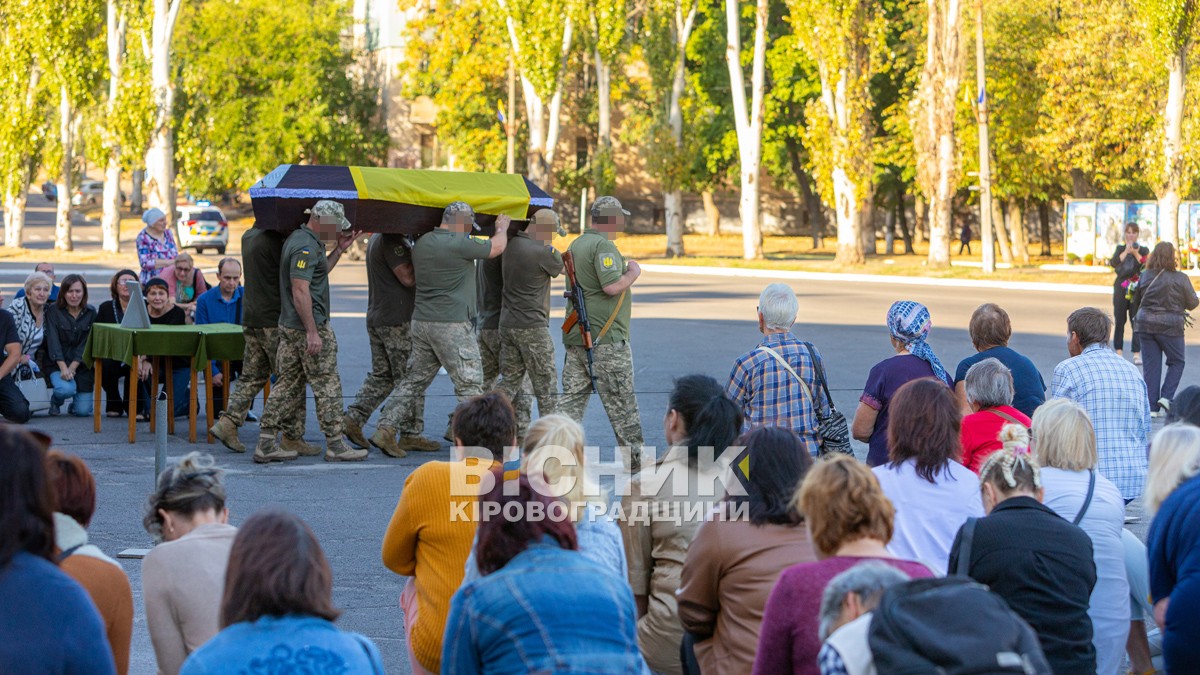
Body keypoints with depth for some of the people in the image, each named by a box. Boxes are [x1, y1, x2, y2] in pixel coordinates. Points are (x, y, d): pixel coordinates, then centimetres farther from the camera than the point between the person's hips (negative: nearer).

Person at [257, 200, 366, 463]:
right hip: (308, 325, -10)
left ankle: (266, 444, 8)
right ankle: (335, 445, 5)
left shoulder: (297, 239, 14)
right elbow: (300, 291, -23)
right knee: (327, 385, -1)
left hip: (288, 324, 10)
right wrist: (312, 333, -24)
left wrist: (339, 249, 18)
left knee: (288, 383, 10)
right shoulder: (306, 247, -18)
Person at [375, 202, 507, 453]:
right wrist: (502, 228, 22)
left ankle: (385, 428, 13)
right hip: (452, 325, -8)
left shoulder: (422, 242, 9)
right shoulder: (459, 244, -14)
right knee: (469, 385, -1)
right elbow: (496, 247, 1)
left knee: (414, 380, 15)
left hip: (421, 320, 8)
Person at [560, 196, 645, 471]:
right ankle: (634, 459, 8)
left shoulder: (576, 244, 15)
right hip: (605, 337, -8)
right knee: (622, 402, 1)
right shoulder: (603, 245, -14)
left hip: (576, 335, 8)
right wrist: (633, 273, -7)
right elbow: (612, 286, -24)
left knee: (573, 397, 8)